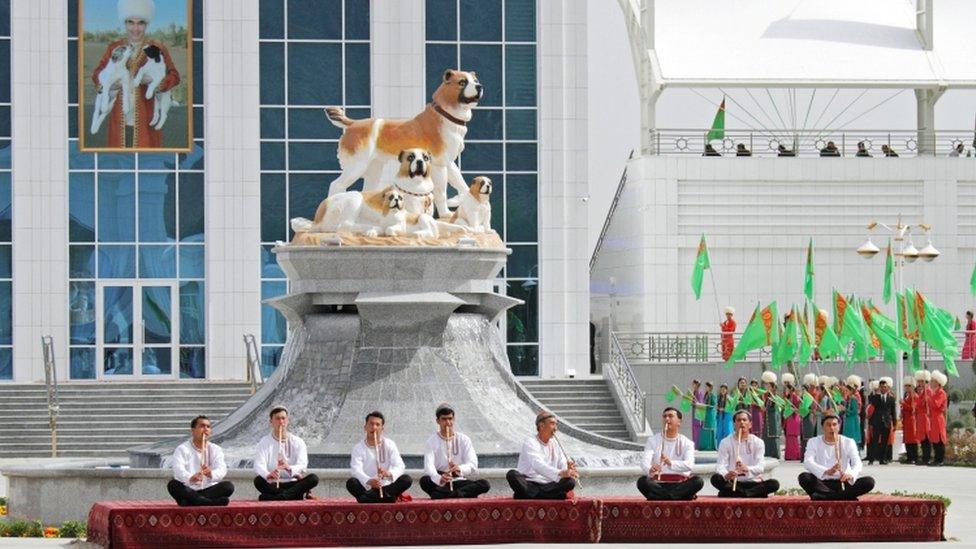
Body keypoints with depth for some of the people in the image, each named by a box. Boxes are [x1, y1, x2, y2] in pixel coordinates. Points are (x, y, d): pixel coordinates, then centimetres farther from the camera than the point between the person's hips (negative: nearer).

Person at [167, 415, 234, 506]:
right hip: (188, 491, -2)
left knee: (228, 486, -25)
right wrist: (190, 478, -42)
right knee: (173, 485, -33)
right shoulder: (182, 449, 2)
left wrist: (211, 474, -34)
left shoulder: (215, 449, 11)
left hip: (209, 490, 2)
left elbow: (221, 469, -8)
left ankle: (191, 501, -34)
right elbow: (178, 470, -18)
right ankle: (212, 502, -43)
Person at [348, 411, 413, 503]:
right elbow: (356, 469, -19)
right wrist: (368, 481, -41)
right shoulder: (358, 447, -2)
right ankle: (387, 497, -27)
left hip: (386, 487, 1)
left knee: (407, 480, -25)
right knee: (351, 483, -31)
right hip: (367, 488, -1)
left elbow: (400, 466, -12)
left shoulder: (389, 445, 2)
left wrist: (389, 473, -36)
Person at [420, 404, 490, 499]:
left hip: (459, 481, 2)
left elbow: (473, 466, -8)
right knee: (424, 481, -34)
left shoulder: (463, 439, 4)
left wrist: (459, 469, -33)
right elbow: (429, 467, -19)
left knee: (484, 484, -26)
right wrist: (439, 478, -42)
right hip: (439, 484, -2)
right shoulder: (432, 442, -1)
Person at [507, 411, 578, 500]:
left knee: (570, 482, -21)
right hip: (528, 484, -5)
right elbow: (537, 465, -23)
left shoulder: (555, 444, 17)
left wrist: (568, 468, -18)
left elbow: (562, 465, 10)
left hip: (547, 486, 5)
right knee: (512, 475, -33)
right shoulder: (530, 442, -6)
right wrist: (560, 473, -38)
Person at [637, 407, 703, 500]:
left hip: (680, 484, 0)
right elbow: (645, 461, -10)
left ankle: (660, 497, -30)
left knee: (697, 481, -29)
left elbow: (689, 465, -13)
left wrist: (671, 463, -34)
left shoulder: (687, 443, 6)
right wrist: (650, 470, -37)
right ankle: (684, 495, -29)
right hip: (658, 484, 0)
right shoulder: (653, 440, 8)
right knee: (642, 481, -31)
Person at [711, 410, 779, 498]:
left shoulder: (758, 442, 2)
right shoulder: (726, 442, 2)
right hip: (732, 483, -1)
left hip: (752, 483, 1)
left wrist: (747, 469, -36)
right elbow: (720, 465, -10)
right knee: (715, 478, -31)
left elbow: (760, 467, -11)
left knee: (774, 484, -27)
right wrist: (726, 475, -35)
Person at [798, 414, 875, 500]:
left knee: (869, 481, -24)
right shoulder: (814, 442, 3)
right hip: (822, 484, -1)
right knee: (804, 477, -31)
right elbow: (807, 462, -15)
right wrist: (826, 472, -36)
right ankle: (846, 496, -30)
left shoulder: (848, 442, 5)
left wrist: (851, 475, -35)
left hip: (843, 483, 1)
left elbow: (857, 463, -10)